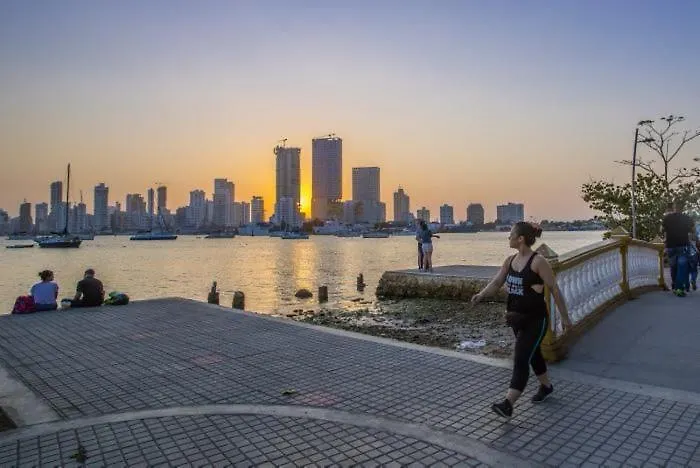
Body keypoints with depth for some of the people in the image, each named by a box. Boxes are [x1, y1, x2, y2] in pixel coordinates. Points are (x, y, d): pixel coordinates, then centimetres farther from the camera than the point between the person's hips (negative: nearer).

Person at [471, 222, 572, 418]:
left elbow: (554, 289, -12)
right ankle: (546, 386, 45)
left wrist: (565, 317, -7)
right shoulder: (510, 261, 4)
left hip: (535, 320, -7)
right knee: (533, 354, 23)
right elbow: (496, 282, 2)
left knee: (521, 360, -10)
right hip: (517, 318, 7)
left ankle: (508, 404, -12)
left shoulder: (538, 262, -17)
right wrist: (481, 295, -17)